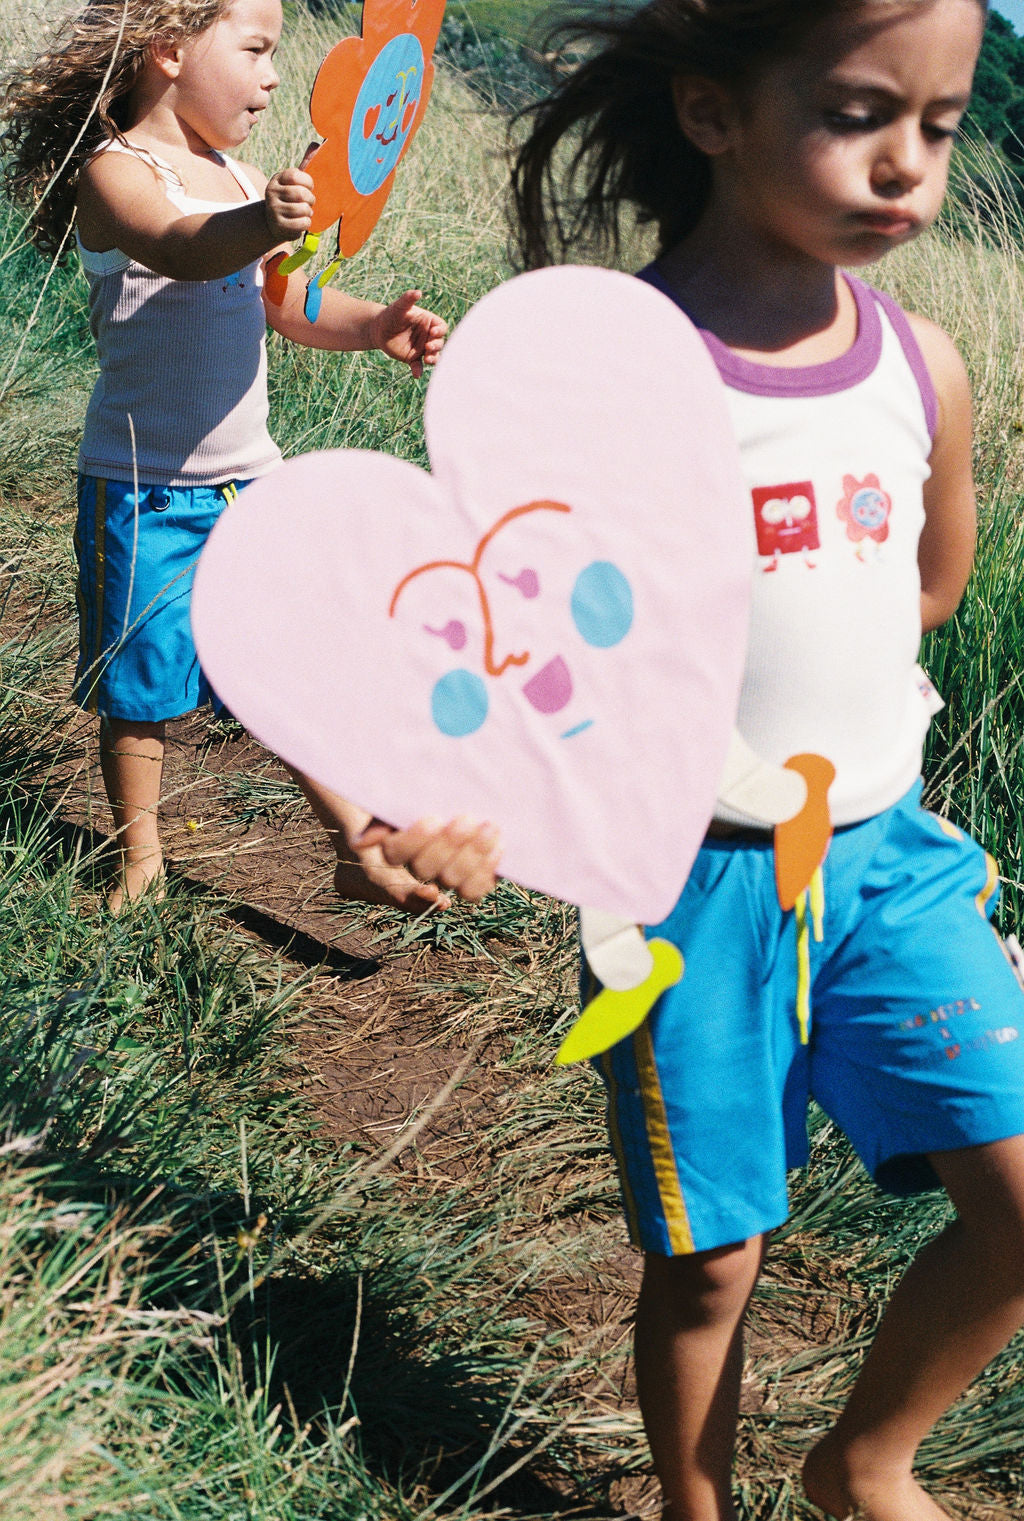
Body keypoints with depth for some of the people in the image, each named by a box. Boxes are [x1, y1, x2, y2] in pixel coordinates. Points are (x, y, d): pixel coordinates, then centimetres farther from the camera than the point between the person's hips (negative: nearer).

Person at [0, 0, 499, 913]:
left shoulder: (243, 182, 9)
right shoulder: (116, 172, -15)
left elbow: (288, 302, 16)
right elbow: (180, 249, -37)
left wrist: (374, 326, -3)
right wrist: (259, 225, -58)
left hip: (248, 479, 6)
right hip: (144, 491, -6)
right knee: (141, 690, 7)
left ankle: (360, 850, 15)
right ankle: (140, 859, 24)